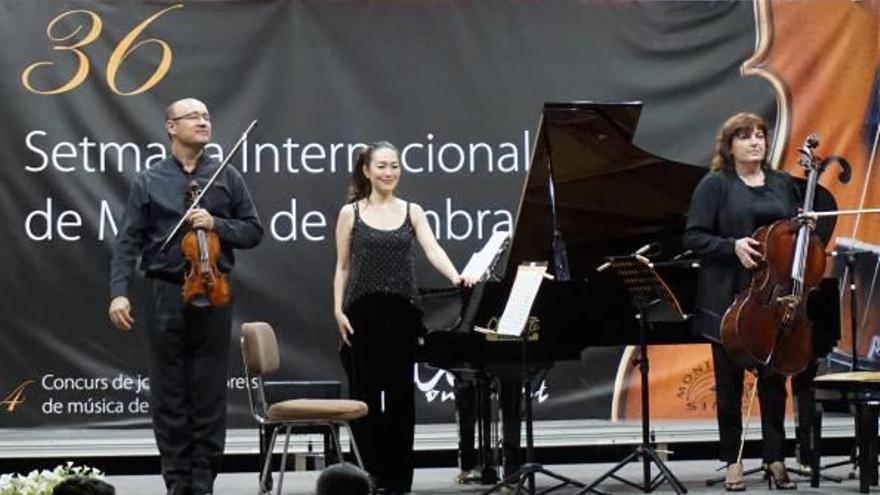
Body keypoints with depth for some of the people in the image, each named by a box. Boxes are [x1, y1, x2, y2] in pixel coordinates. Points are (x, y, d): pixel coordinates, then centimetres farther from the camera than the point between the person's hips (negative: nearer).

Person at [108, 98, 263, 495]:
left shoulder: (227, 178, 8)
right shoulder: (149, 182, 4)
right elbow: (128, 242, 0)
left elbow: (253, 231, 8)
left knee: (210, 392, 3)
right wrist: (119, 292, -11)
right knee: (168, 392, 3)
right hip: (166, 294, -1)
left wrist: (216, 224, -10)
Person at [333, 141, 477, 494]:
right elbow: (343, 267, 5)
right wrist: (338, 310, -5)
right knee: (365, 393, 2)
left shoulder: (412, 212, 7)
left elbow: (432, 249, -7)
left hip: (403, 310, 2)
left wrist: (455, 277, -25)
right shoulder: (351, 213, 4)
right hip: (363, 310, -1)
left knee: (400, 393, 4)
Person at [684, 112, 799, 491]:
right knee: (729, 381, 4)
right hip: (730, 299, -3)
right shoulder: (715, 185, -2)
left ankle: (775, 459, 14)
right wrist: (732, 246, -19)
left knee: (774, 380, 5)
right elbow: (694, 237, -6)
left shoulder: (783, 184, 11)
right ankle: (732, 462, 12)